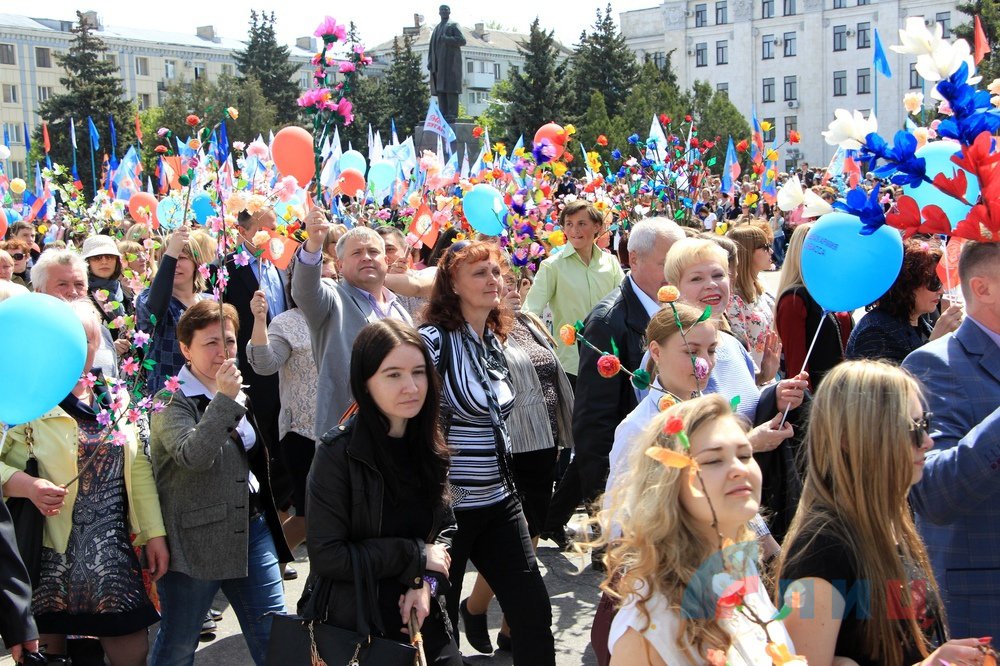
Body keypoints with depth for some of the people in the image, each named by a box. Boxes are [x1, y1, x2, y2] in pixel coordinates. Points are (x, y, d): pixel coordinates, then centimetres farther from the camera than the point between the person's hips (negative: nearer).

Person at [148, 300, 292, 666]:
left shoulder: (238, 393, 11)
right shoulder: (171, 402, -11)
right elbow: (192, 456, -30)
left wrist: (267, 517, 22)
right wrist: (224, 400, -32)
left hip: (253, 529, 6)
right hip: (196, 540, -6)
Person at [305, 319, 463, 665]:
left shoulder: (430, 447, 0)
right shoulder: (339, 452, -17)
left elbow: (445, 528, 7)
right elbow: (326, 555, -19)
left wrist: (428, 581, -11)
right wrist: (416, 555, -16)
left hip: (422, 617, 5)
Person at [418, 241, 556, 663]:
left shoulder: (495, 342, 9)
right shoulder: (434, 339, -15)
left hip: (500, 500, 7)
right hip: (448, 504, -7)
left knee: (533, 612, 7)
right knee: (438, 622, 6)